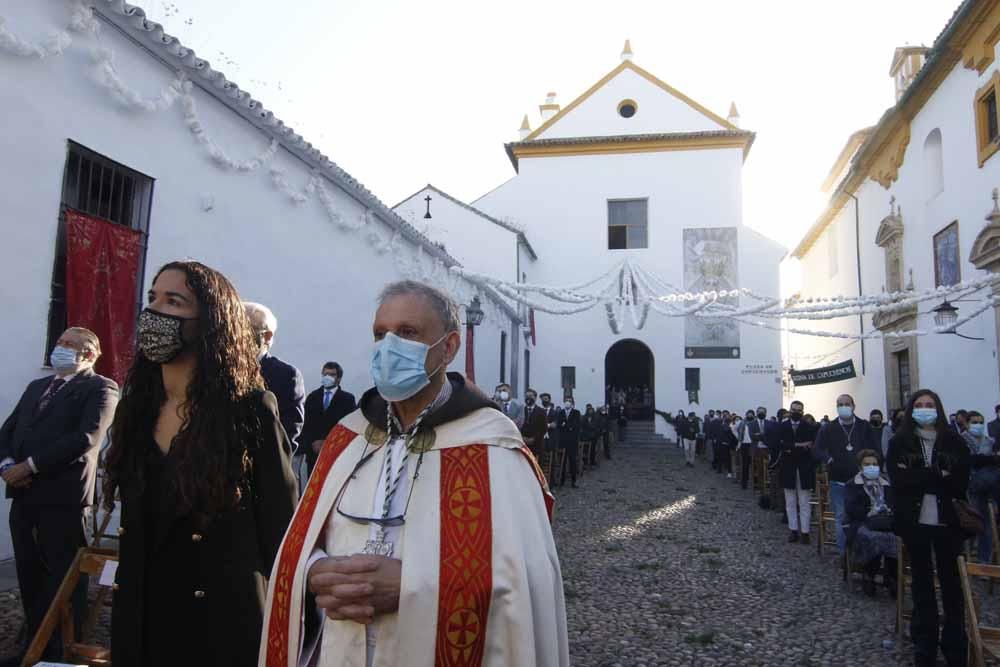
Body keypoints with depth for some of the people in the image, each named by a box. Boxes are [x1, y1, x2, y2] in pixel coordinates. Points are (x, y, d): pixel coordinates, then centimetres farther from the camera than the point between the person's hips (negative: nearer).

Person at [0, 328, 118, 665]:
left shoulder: (101, 388, -4)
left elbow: (85, 439, -16)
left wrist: (29, 466, -14)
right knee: (29, 577, 15)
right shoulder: (36, 386, 21)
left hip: (63, 497, -7)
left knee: (63, 581, 1)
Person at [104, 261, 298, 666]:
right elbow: (134, 530, 10)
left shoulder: (252, 410, -16)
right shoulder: (135, 408, 3)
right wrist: (123, 611, 11)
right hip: (139, 620, 6)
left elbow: (281, 530, -13)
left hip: (222, 622, -6)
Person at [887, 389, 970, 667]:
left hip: (947, 521, 0)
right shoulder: (899, 442, 0)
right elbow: (897, 478, -11)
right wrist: (938, 477, -15)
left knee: (951, 581, 5)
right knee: (922, 580, 12)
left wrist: (917, 478, -13)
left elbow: (961, 482, -6)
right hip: (914, 521, 0)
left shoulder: (954, 441, 1)